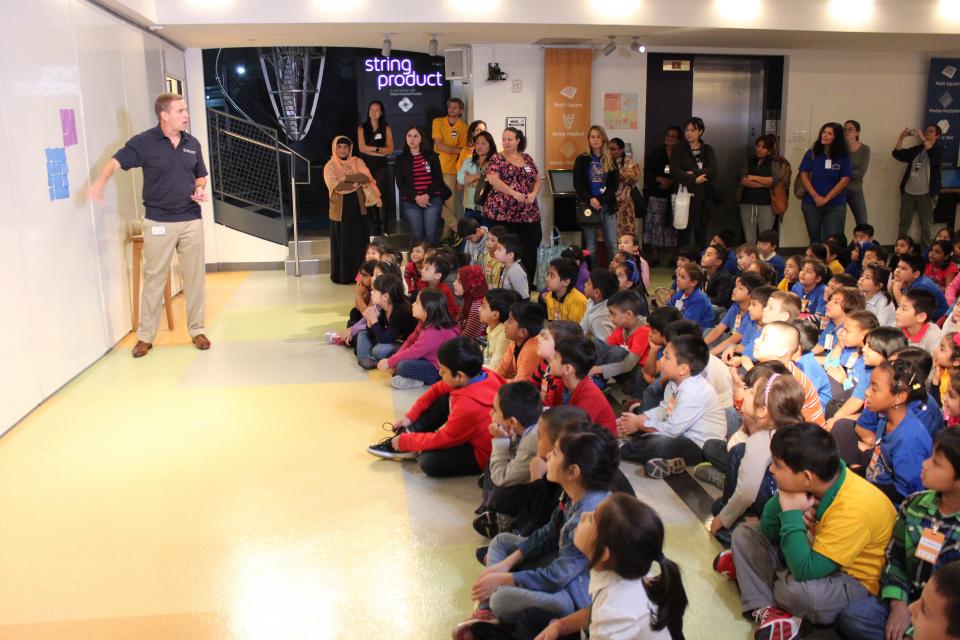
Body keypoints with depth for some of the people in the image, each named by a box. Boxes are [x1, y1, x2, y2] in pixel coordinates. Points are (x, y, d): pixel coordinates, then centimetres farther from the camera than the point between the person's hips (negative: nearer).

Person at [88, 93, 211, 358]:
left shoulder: (192, 143, 7)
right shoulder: (143, 142, -6)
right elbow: (116, 162, -12)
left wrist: (200, 190, -3)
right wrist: (99, 183, -30)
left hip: (191, 220, 3)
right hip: (159, 223, -3)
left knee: (195, 277, 7)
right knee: (154, 278, 3)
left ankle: (197, 330, 20)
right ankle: (145, 336, 14)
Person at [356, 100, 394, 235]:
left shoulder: (386, 128, 6)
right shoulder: (362, 128, 7)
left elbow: (390, 149, -4)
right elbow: (361, 148, -4)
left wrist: (371, 148, -10)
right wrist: (380, 151, -10)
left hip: (381, 167, -1)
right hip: (366, 167, 1)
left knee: (381, 197, -8)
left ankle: (384, 228, -6)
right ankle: (374, 227, 7)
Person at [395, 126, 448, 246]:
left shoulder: (431, 156, 9)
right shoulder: (401, 159, 10)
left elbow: (438, 178, 3)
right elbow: (400, 183, 4)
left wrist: (427, 195, -12)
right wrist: (415, 198, -11)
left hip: (432, 200, -1)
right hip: (411, 202, 1)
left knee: (431, 235, -7)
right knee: (417, 236, -1)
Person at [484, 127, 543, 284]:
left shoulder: (527, 159, 16)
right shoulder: (497, 159, 3)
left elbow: (538, 179, 17)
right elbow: (493, 179, -11)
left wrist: (534, 194, -4)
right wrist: (513, 193, -18)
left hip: (528, 213, 4)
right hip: (502, 213, -4)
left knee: (530, 252, 0)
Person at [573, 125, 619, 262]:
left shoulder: (610, 160, 11)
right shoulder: (581, 159, 6)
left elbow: (615, 184, 4)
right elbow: (577, 183, -1)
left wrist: (600, 200, -11)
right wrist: (591, 199, -16)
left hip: (607, 206, 1)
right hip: (588, 205, -1)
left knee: (612, 245, -2)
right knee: (590, 246, 0)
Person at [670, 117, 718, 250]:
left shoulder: (707, 150, 10)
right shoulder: (680, 149, 4)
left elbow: (713, 171, -6)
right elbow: (674, 172, -10)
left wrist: (692, 173, -14)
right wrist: (694, 179, -15)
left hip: (704, 198, 2)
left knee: (701, 233, 5)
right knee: (684, 233, -4)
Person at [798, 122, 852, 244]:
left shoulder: (843, 157, -2)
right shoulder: (812, 153, 1)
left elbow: (845, 180, -5)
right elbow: (804, 176, -1)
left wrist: (826, 198, -12)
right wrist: (815, 196, -11)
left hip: (835, 206, -1)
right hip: (812, 204, 1)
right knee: (815, 240, 11)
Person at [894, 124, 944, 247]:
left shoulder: (939, 149, 0)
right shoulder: (915, 149, 11)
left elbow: (934, 156, -23)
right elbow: (897, 154, 0)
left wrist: (922, 139, -26)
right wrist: (901, 137, -11)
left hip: (926, 193, -3)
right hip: (908, 191, 3)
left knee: (926, 223, 5)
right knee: (904, 221, 8)